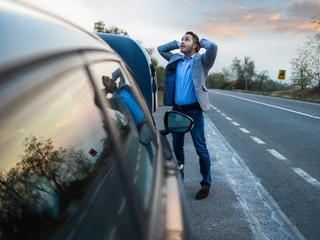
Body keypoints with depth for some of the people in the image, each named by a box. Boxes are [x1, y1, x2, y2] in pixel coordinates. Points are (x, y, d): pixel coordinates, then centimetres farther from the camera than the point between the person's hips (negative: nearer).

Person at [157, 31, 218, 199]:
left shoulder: (201, 60, -3)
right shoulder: (176, 59, 12)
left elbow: (213, 47, -21)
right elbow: (160, 49, 24)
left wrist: (200, 41, -1)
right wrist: (177, 44, 13)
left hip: (193, 110, -5)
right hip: (176, 110, 6)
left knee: (200, 148, 0)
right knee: (177, 147, 14)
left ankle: (206, 185, 11)